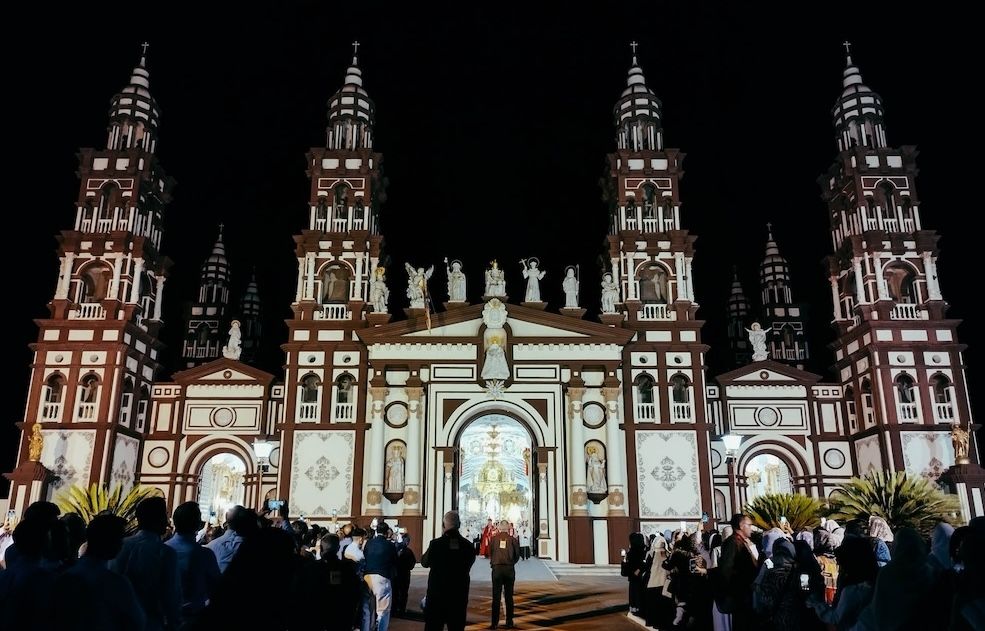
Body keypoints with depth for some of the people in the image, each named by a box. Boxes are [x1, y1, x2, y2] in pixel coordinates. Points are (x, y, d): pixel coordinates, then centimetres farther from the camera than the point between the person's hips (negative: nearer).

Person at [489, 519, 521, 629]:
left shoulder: (493, 538, -2)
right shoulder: (512, 539, -2)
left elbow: (490, 553, 2)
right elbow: (517, 555, 1)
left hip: (497, 568, 0)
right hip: (509, 569, 0)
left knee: (496, 597, 4)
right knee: (509, 596, 8)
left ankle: (495, 623, 3)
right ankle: (509, 622, 10)